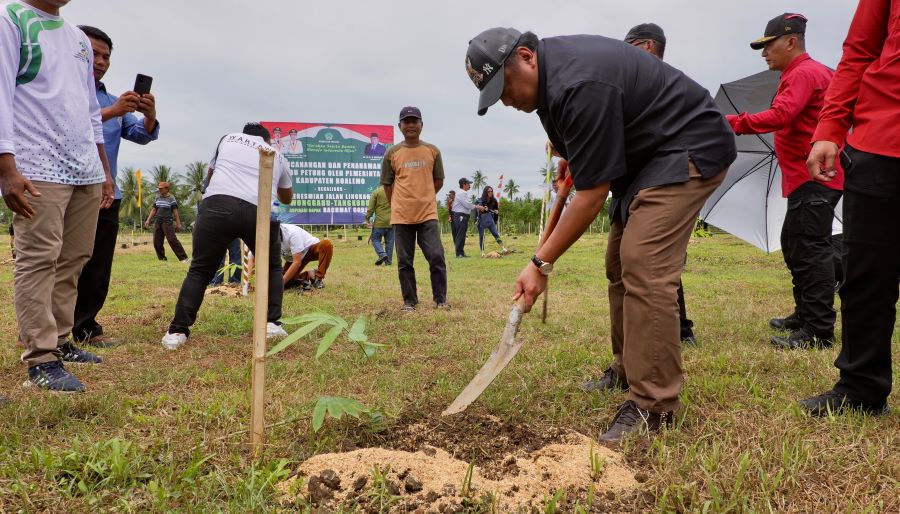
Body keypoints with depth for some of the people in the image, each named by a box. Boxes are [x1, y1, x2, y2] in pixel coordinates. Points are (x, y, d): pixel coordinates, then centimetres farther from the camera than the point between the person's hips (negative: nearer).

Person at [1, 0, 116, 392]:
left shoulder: (79, 38, 22)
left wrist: (104, 170, 20)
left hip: (86, 171, 7)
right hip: (38, 171, -7)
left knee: (73, 260, 6)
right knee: (38, 261, -9)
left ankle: (59, 341, 16)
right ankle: (41, 359, -7)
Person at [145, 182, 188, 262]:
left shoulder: (171, 199, -4)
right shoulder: (157, 198, 13)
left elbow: (175, 211, -7)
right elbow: (154, 210, 20)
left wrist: (178, 223, -11)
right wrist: (148, 220, 14)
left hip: (167, 222, -7)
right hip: (158, 222, 7)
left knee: (172, 240, -17)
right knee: (156, 241, 6)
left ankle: (183, 258, -17)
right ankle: (162, 258, 19)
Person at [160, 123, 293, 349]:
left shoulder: (228, 139, 28)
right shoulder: (277, 155, 30)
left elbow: (211, 174, 42)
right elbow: (287, 198, 46)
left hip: (219, 205, 0)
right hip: (262, 213, 1)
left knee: (200, 270, 12)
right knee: (272, 268, 25)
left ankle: (177, 331, 5)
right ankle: (272, 323, 15)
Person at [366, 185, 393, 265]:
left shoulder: (376, 192, -5)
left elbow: (370, 208, -5)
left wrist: (368, 219, 5)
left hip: (379, 222, -3)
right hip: (391, 222, 3)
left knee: (375, 239, 9)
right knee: (389, 242, 9)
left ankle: (382, 254, -11)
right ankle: (388, 260, 9)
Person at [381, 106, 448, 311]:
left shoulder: (432, 151, 6)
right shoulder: (392, 153, 3)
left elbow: (439, 181, 13)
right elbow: (387, 184, 9)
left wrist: (424, 198, 10)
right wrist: (399, 205, 7)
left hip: (428, 215, 0)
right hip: (402, 217, 0)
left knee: (437, 257, -6)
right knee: (404, 262, 5)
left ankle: (440, 299, 7)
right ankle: (409, 301, 16)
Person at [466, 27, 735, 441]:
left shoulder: (580, 86, -29)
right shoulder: (549, 69, 1)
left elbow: (592, 195, -26)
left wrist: (541, 264, -22)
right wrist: (570, 159, 14)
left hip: (690, 148, -11)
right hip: (646, 154, 11)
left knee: (643, 268, -22)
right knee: (621, 265, 11)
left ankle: (653, 405, -17)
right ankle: (627, 373, 24)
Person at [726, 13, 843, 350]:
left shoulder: (804, 73, -13)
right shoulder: (813, 71, 20)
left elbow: (779, 116, -26)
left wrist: (731, 123, -27)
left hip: (813, 177, -11)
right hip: (806, 178, 11)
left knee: (811, 250, -12)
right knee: (794, 245, 17)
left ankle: (820, 332, -11)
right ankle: (805, 315, 27)